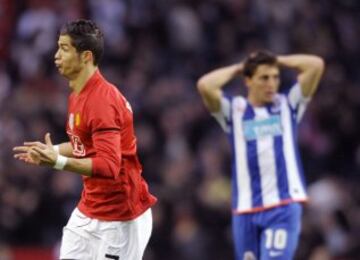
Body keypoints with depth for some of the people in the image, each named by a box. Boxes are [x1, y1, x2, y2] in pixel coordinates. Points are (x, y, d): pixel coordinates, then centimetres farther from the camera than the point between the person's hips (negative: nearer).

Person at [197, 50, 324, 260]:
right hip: (245, 209, 1)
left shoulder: (288, 105, 10)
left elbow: (316, 65, 1)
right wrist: (237, 69, 4)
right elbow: (205, 86, -10)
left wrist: (277, 61, 9)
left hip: (284, 205, -1)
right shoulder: (233, 110, 7)